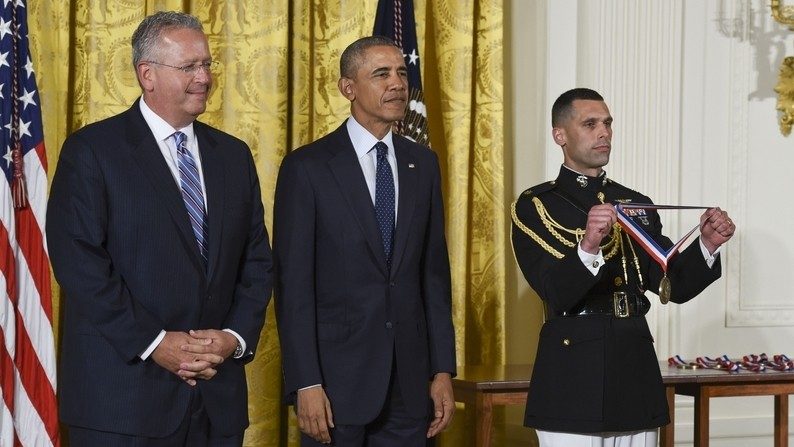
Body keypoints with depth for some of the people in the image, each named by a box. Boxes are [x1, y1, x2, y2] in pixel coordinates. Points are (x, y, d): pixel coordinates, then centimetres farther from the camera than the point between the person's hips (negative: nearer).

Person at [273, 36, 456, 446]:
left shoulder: (423, 164, 9)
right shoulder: (307, 167, -6)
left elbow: (434, 271, 11)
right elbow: (292, 282, -8)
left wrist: (443, 369, 6)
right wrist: (305, 385, -13)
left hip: (410, 379, 4)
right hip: (337, 377, -4)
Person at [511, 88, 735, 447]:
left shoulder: (637, 205, 15)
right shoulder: (535, 206, -1)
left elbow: (673, 285, 7)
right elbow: (555, 293, -14)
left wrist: (707, 245, -10)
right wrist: (588, 247, -32)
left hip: (636, 374, 5)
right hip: (573, 376, -5)